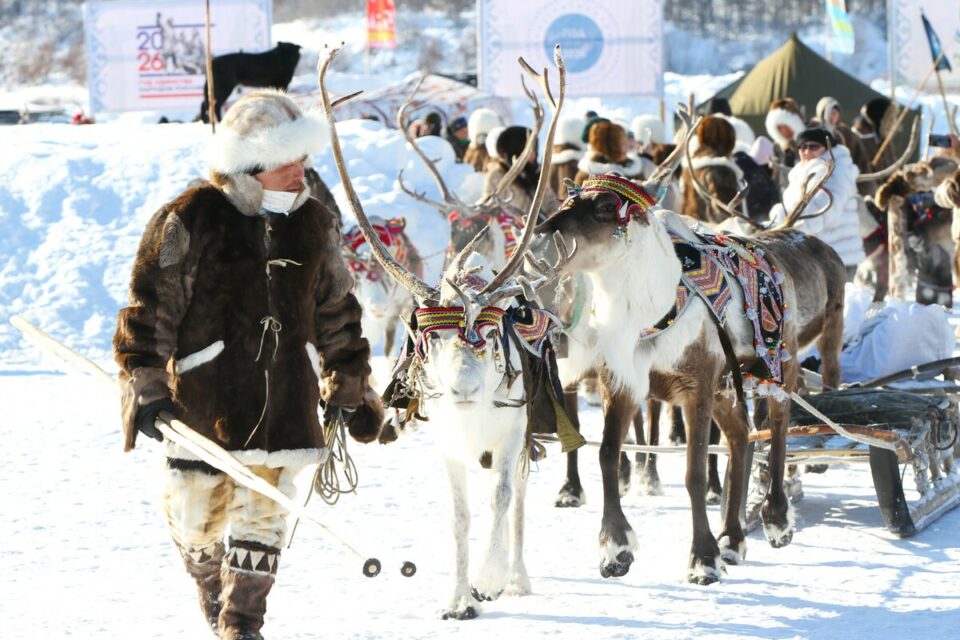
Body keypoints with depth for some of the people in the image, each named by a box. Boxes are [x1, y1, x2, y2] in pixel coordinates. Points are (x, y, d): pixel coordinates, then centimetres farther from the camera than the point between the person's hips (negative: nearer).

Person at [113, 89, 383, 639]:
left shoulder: (314, 224, 8)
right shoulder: (188, 222, -8)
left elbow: (337, 314, 18)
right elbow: (151, 307, -7)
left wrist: (350, 390, 19)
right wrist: (146, 388, -11)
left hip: (284, 403, 3)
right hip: (204, 399, -3)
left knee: (264, 510, 1)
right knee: (199, 511, 4)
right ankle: (214, 592, 33)